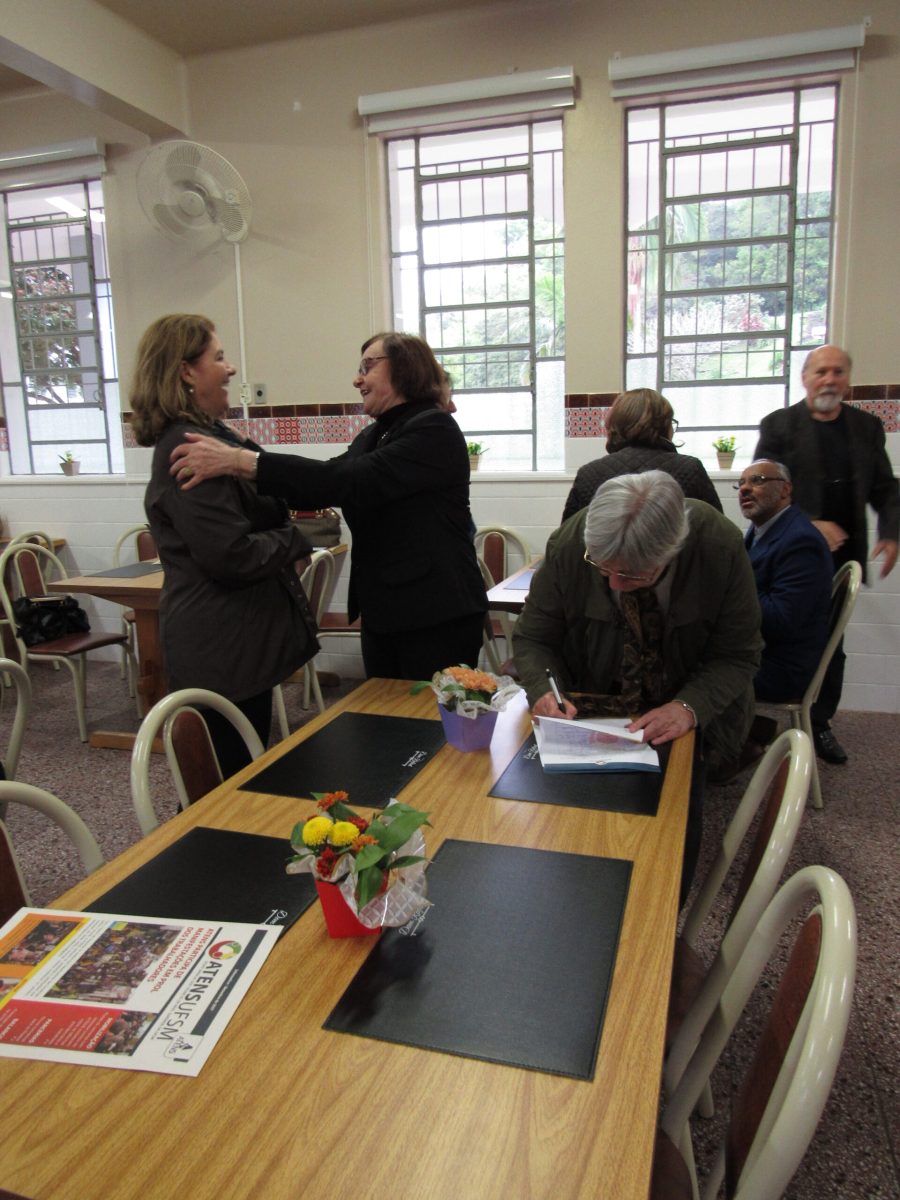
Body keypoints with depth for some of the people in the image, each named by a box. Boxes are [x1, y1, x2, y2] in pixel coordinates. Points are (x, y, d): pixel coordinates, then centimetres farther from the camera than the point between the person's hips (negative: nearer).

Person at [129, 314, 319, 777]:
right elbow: (233, 555, -25)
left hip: (236, 639, 10)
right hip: (222, 650, -10)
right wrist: (297, 539, -10)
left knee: (243, 772, 21)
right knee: (230, 783, 2)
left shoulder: (212, 438, 12)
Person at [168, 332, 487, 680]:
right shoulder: (371, 437, 15)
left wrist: (240, 462, -30)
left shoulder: (435, 430, -13)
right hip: (382, 614, 8)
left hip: (435, 618, -8)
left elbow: (349, 482, -25)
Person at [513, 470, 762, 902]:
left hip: (682, 718, 0)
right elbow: (532, 637, -9)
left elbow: (737, 654, -14)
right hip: (592, 711, 0)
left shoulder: (721, 546, -24)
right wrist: (544, 691, -29)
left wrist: (689, 708, -30)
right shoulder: (569, 544, -23)